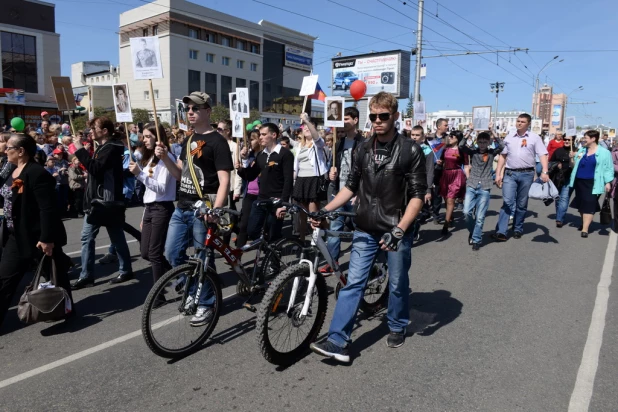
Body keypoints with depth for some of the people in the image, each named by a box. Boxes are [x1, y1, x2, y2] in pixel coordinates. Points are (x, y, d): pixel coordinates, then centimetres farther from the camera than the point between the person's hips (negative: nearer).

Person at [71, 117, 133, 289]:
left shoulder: (112, 148, -13)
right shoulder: (103, 147, 16)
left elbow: (97, 169, -25)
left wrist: (80, 151, -21)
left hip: (108, 200, -10)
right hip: (96, 199, 10)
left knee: (116, 236, 2)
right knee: (87, 236, 7)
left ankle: (126, 271, 16)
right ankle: (86, 275, 12)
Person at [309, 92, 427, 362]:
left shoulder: (410, 151, -7)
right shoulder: (362, 150, 6)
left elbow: (417, 195, -11)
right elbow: (351, 187, 11)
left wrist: (399, 229, -22)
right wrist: (324, 210, -1)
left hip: (397, 231, -3)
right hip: (365, 230, 3)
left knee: (398, 284, 12)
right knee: (353, 283, 0)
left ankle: (397, 327, 37)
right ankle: (338, 341, 3)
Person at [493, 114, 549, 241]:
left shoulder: (534, 138, 3)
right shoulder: (509, 138, 10)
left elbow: (543, 155, -4)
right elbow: (502, 156, 12)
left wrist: (544, 172, -19)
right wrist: (498, 174, 6)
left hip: (526, 174, -1)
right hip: (510, 173, 1)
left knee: (522, 204, 8)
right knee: (507, 202, -9)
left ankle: (518, 229, 21)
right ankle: (501, 231, -12)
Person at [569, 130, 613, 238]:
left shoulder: (604, 152, -3)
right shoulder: (581, 151, 12)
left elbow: (608, 168, -3)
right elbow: (575, 165, 22)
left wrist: (608, 182, -10)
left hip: (592, 183, -5)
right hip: (579, 181, 5)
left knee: (589, 204, -8)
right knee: (581, 204, 12)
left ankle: (585, 229, -9)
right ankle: (584, 222, 30)